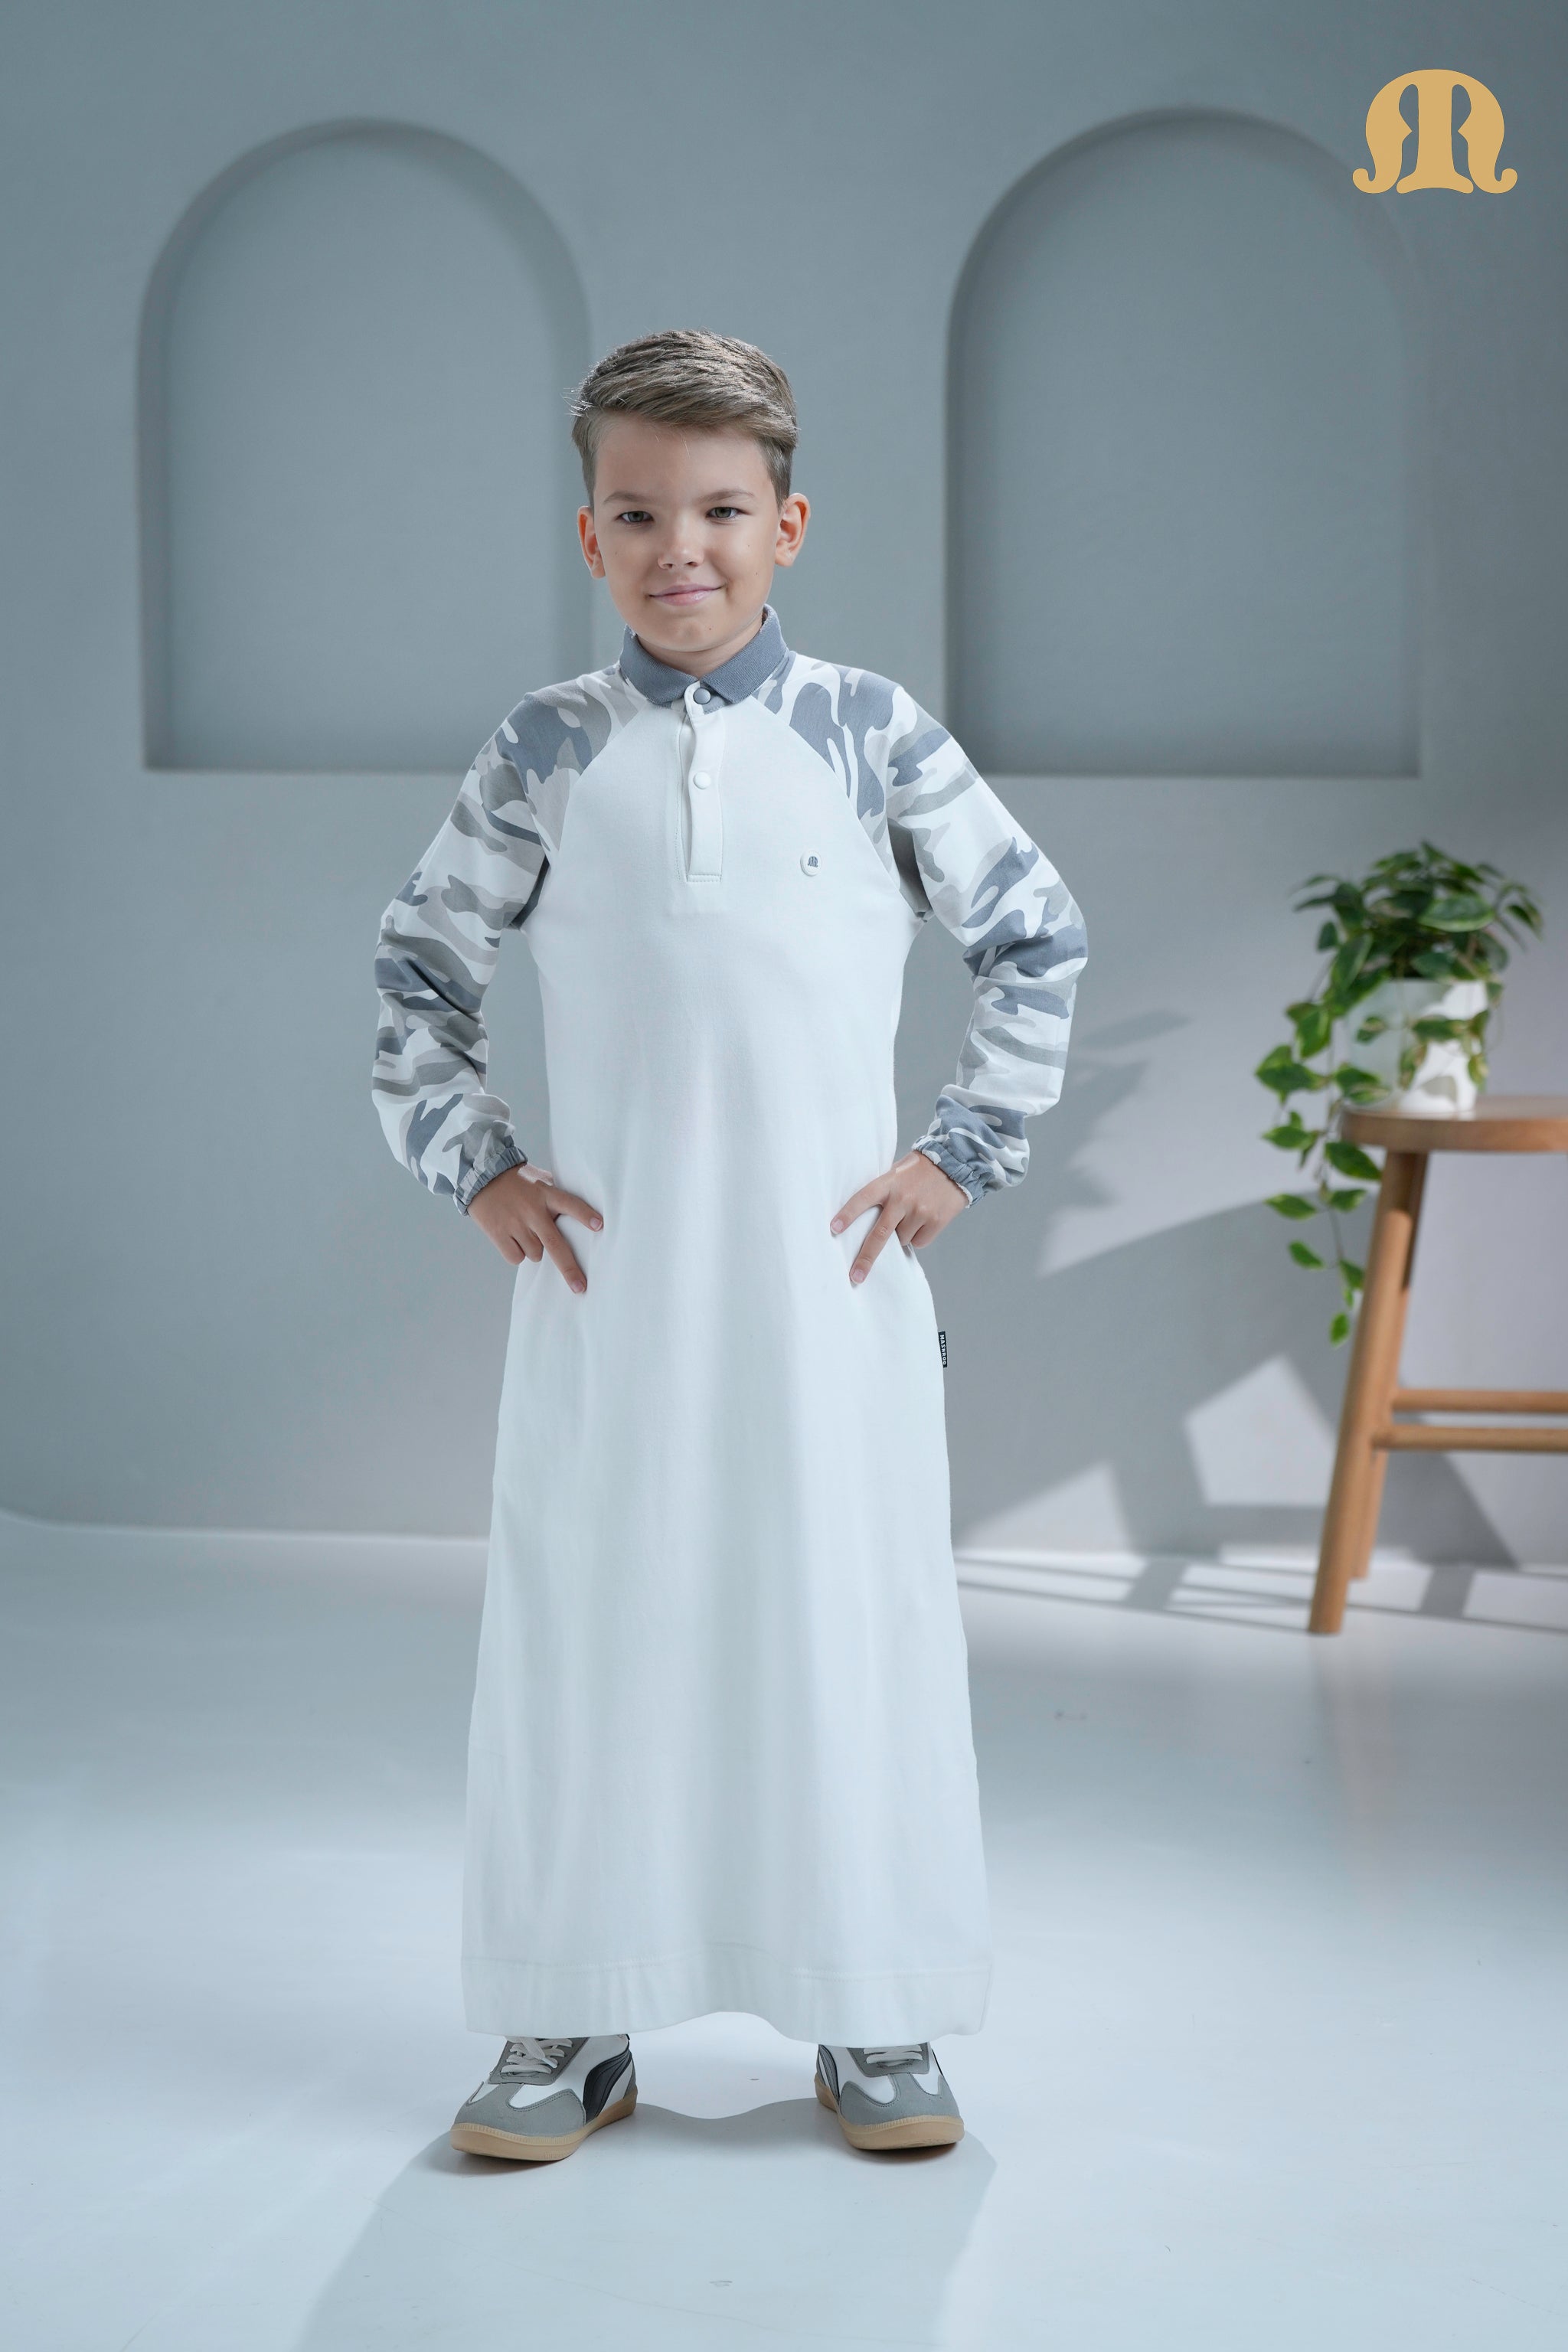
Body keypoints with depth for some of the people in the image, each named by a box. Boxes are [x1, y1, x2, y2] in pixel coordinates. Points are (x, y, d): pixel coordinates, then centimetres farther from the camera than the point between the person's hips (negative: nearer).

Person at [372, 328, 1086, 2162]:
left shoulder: (870, 732, 0)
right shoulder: (550, 751, 2)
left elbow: (1036, 937, 9)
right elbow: (420, 964, 13)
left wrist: (967, 1149, 3)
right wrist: (469, 1166, 4)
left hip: (829, 1262, -1)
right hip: (606, 1265, 1)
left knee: (849, 1609, 4)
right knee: (588, 1614, 5)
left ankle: (872, 2018, 17)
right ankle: (575, 2020, 17)